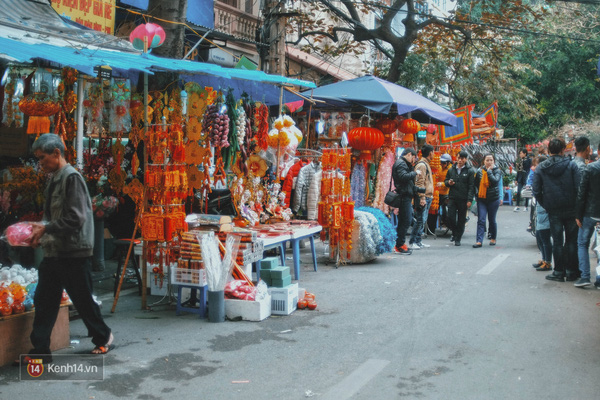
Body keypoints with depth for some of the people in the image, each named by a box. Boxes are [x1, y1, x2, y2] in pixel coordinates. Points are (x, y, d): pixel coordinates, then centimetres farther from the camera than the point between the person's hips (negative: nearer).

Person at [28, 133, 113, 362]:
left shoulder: (72, 178, -14)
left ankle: (103, 337, 26)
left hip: (73, 253, -8)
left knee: (83, 300, 6)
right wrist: (41, 232, 3)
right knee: (43, 301, 6)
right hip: (53, 252, 8)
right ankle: (40, 350, 12)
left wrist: (46, 229, -17)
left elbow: (76, 218, -21)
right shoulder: (55, 180, 13)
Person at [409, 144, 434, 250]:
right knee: (421, 220, -9)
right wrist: (422, 198, -23)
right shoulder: (421, 165, -13)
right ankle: (412, 242, -5)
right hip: (423, 197, -10)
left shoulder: (426, 164, 19)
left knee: (423, 221, 12)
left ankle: (419, 241, 17)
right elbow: (419, 183, -19)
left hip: (427, 197, 10)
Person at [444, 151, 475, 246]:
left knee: (461, 220, 3)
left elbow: (471, 187, -4)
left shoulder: (470, 171, 0)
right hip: (452, 198, 2)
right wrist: (448, 182, -5)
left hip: (463, 199, -2)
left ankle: (458, 239, 13)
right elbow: (445, 181, 20)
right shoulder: (451, 170, 10)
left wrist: (469, 200, -12)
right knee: (451, 217, -4)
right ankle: (454, 233, 22)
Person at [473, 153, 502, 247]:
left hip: (493, 199, -1)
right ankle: (479, 241, -10)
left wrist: (489, 171, -15)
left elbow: (495, 181, -22)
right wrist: (478, 192, 5)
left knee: (492, 220, 9)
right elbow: (475, 184, 15)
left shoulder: (497, 171, -2)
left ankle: (493, 238, 28)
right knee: (481, 220, -7)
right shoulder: (480, 171, 4)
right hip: (481, 199, 2)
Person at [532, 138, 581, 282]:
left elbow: (536, 191, -4)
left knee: (557, 241, 7)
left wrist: (545, 205, 7)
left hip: (553, 211, 1)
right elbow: (579, 187, -10)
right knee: (571, 240, 9)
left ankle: (559, 272, 9)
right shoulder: (571, 165, -5)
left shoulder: (540, 168, -1)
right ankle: (571, 271, 13)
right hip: (571, 209, -1)